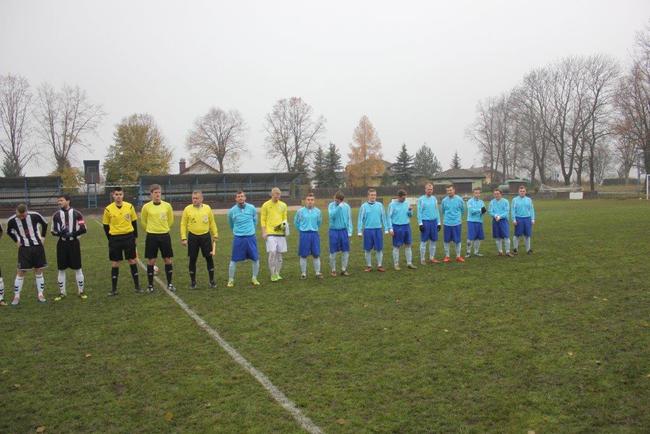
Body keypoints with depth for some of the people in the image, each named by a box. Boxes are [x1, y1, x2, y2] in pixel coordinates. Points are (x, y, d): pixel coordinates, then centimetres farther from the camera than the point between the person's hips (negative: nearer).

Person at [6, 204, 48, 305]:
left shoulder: (34, 215, -14)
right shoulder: (12, 220, -11)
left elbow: (44, 224, 6)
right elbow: (9, 232, 11)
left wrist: (43, 236, 4)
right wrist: (16, 241, 2)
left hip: (38, 246, 0)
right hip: (24, 248, 0)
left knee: (39, 271, 5)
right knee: (20, 272, -2)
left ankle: (40, 294, 14)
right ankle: (16, 296, 7)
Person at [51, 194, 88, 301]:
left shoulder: (76, 214, 0)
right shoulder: (56, 215, 8)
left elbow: (83, 229, -3)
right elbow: (53, 231, 8)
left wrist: (72, 234, -19)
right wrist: (60, 233, -14)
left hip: (74, 243, -2)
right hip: (62, 244, 2)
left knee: (77, 268, 2)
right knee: (61, 269, 6)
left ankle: (81, 291, 12)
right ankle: (62, 292, 17)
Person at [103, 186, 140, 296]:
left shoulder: (129, 206, -1)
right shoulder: (108, 209, -4)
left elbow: (134, 222, 9)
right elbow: (106, 225, 5)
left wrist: (135, 236, 7)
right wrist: (111, 239, 3)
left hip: (129, 237, 1)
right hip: (115, 238, -1)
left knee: (132, 261, 5)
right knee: (115, 263, 4)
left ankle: (137, 286, 15)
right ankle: (114, 289, 13)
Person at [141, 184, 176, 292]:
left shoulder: (167, 205, -1)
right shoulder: (146, 207, -5)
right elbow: (143, 221, 9)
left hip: (165, 235, 1)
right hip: (151, 237, -1)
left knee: (168, 260, 4)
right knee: (151, 261, 3)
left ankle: (169, 283, 15)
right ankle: (150, 285, 15)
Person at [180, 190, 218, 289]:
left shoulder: (207, 208, 3)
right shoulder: (187, 209, -2)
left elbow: (212, 223, 10)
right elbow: (183, 224, 0)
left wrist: (215, 235, 10)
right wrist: (183, 238, -5)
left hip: (206, 236, 1)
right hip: (193, 237, -1)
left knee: (209, 258, 3)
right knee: (192, 259, 4)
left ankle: (212, 280, 16)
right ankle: (193, 281, 17)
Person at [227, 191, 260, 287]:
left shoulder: (251, 208, -1)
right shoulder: (232, 211, -3)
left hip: (251, 237, 1)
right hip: (238, 238, -1)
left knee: (255, 259, 5)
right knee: (234, 260, 0)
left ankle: (254, 278, 22)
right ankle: (231, 280, 15)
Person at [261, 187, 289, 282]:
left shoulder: (283, 205, 10)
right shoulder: (266, 205, 0)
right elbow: (263, 220, 2)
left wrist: (284, 224, -3)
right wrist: (263, 232, -6)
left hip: (281, 233, 4)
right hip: (270, 233, -4)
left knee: (279, 254, 6)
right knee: (272, 253, -12)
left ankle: (277, 274, 17)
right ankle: (273, 274, -2)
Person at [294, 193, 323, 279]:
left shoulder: (317, 211, 2)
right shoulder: (300, 211, -3)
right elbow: (296, 222, 10)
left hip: (315, 234, 1)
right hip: (304, 235, -1)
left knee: (316, 254, 4)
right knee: (303, 255, 4)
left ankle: (317, 272, 13)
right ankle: (303, 273, 14)